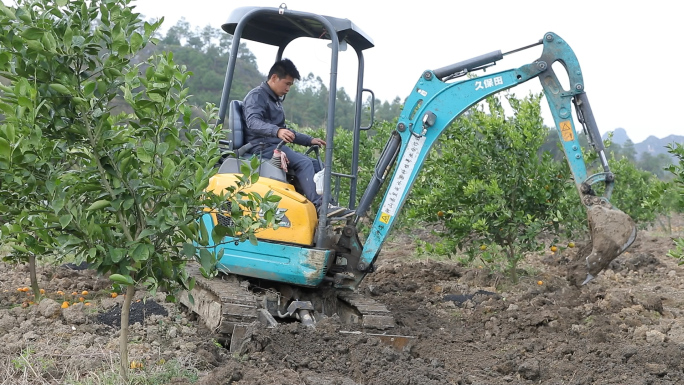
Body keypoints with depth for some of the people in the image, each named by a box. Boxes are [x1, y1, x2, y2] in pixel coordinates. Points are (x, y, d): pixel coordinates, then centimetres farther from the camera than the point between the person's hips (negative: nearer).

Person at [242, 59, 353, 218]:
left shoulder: (276, 100, 25)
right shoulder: (256, 96, -6)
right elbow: (253, 122, -26)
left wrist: (309, 140, 27)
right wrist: (277, 131, -43)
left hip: (275, 146, 10)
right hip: (262, 147, -10)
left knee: (315, 164, -1)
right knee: (303, 162, -25)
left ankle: (329, 206, -11)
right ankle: (320, 205, -33)